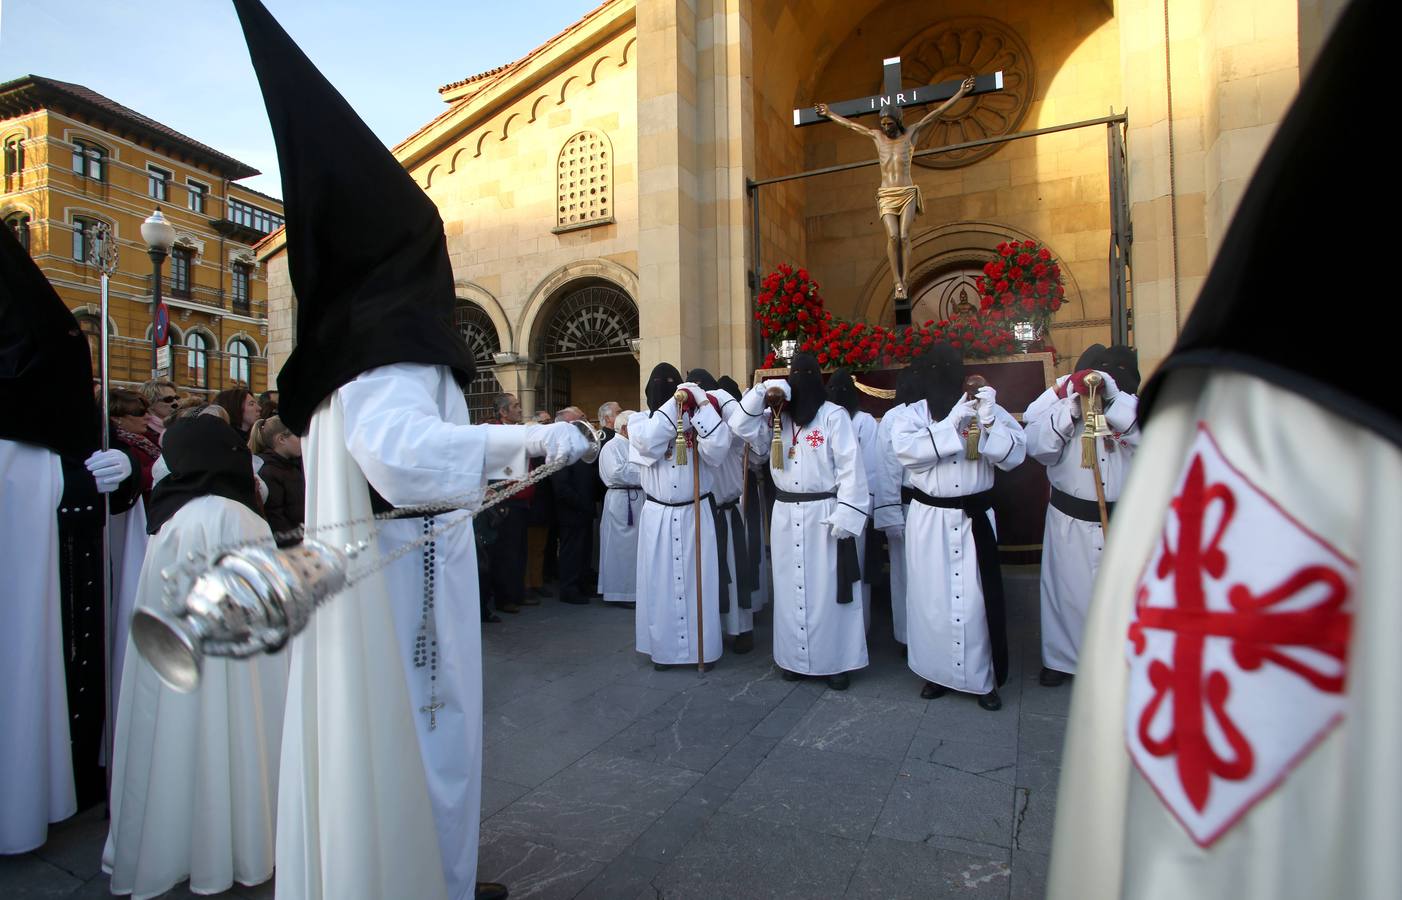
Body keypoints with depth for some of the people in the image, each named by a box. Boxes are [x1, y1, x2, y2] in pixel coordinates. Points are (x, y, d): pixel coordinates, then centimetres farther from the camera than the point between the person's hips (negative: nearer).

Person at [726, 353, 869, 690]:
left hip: (823, 513, -5)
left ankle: (836, 661, 14)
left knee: (827, 590, 1)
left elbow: (850, 468, -11)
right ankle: (796, 657, 24)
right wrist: (761, 392, -9)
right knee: (791, 588, 11)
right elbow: (741, 427, 2)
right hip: (786, 514, 5)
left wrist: (845, 515, -16)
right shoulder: (776, 417, 9)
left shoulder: (834, 416, -7)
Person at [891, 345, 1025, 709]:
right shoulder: (911, 414, 3)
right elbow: (905, 449, -17)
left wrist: (989, 425, -19)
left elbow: (1016, 453, -4)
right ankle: (936, 672, 23)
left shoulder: (986, 407, 4)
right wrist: (952, 426, -18)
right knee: (932, 597, 7)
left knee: (977, 598, 1)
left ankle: (984, 678, 18)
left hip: (975, 518, 0)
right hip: (929, 520, 0)